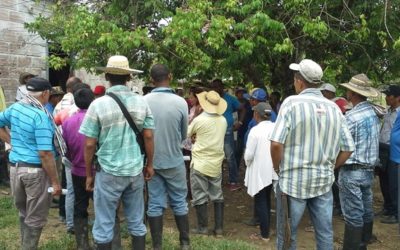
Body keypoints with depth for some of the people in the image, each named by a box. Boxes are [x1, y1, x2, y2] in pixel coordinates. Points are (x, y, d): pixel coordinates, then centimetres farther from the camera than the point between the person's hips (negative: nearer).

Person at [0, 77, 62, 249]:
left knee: (24, 213, 23)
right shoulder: (40, 116, -20)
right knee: (35, 218, 7)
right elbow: (45, 153, -23)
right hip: (36, 170, -8)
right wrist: (55, 182, -17)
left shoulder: (15, 108, 2)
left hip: (15, 166, 8)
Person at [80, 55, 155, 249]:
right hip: (136, 171, 3)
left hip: (109, 173, -3)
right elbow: (148, 137, 1)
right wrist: (149, 165, 13)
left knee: (104, 224, 9)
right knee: (136, 221, 15)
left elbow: (89, 145, -8)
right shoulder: (141, 102, -1)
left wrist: (89, 174, 3)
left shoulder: (98, 105, -9)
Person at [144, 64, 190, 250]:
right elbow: (184, 135, -1)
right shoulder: (180, 102, -13)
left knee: (155, 203, 9)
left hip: (151, 161, 1)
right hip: (174, 161, -1)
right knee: (179, 202, 13)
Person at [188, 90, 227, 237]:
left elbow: (187, 134, 3)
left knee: (200, 196, 6)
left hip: (200, 163, -4)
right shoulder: (223, 121, -1)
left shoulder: (199, 120, -14)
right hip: (217, 164, 5)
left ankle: (203, 228, 12)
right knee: (217, 196, 12)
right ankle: (219, 228, 16)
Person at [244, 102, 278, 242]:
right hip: (273, 171, 6)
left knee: (260, 203, 6)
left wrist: (248, 164, 5)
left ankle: (264, 235, 12)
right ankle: (266, 229, 30)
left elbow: (249, 154, -15)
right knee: (267, 201, 20)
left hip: (260, 171, -6)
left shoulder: (255, 130, -18)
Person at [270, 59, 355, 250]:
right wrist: (329, 168, 16)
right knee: (325, 233, 14)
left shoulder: (292, 103, -11)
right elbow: (348, 148, 6)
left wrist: (278, 168, -1)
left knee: (287, 234, 9)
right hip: (323, 181, 4)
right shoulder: (334, 108, 3)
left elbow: (276, 143, -18)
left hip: (293, 180, -4)